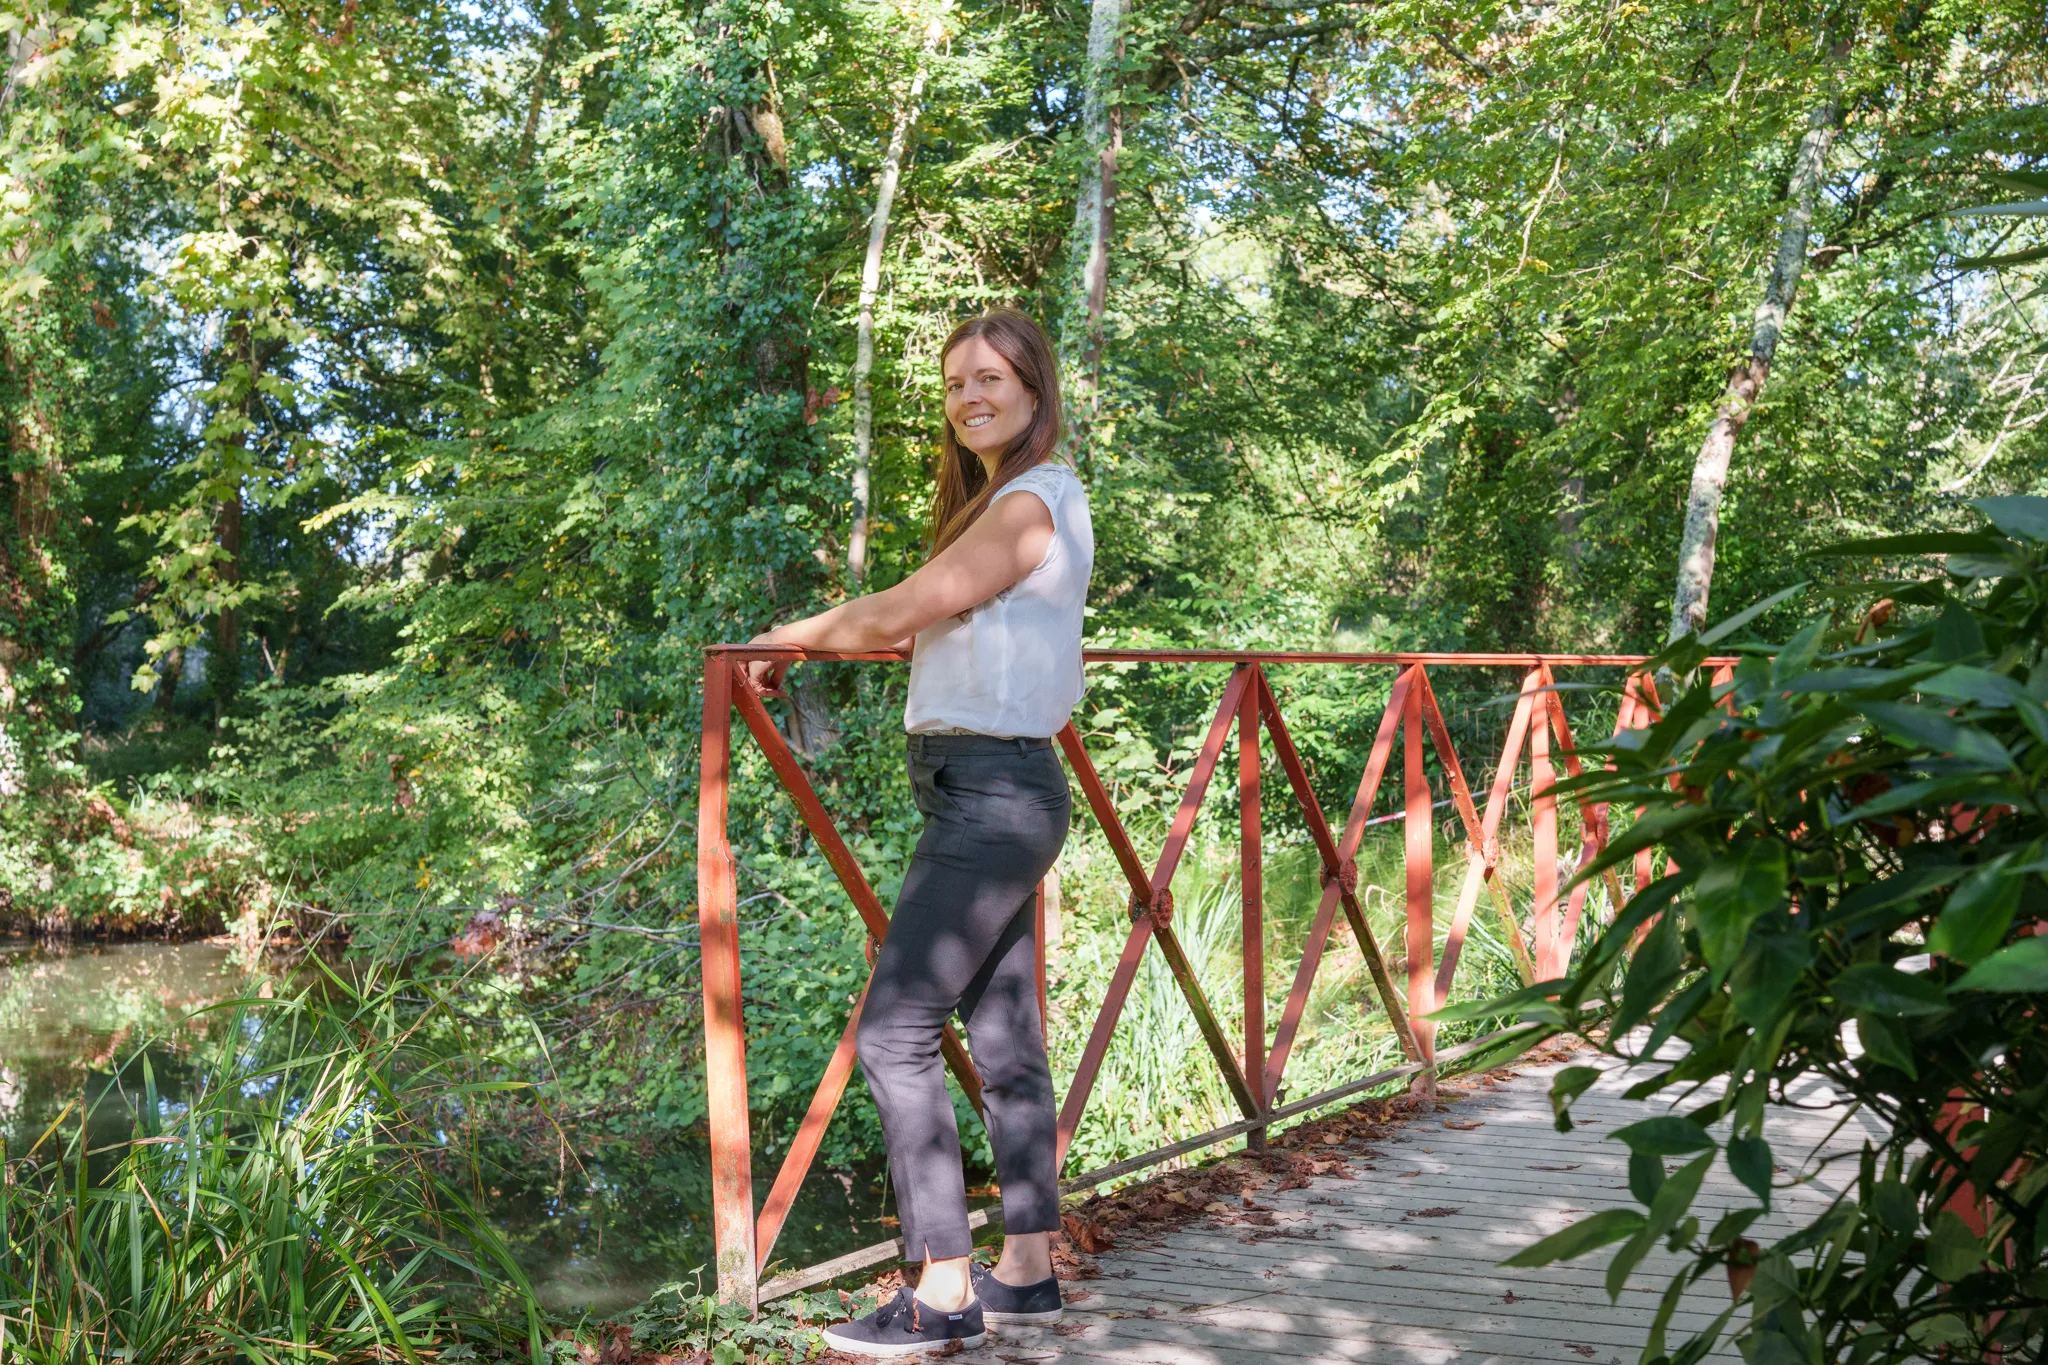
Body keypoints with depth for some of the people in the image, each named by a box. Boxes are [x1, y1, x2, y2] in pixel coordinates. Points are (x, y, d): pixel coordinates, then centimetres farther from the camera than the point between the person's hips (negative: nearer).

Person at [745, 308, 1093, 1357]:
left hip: (992, 790, -10)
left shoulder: (1031, 504, -12)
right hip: (980, 791, 10)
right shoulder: (1003, 505, 19)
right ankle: (1026, 1269, 21)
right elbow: (925, 622, 22)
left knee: (894, 1034, -9)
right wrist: (809, 640, 17)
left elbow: (899, 612, -11)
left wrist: (784, 637, 3)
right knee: (1002, 1037, 12)